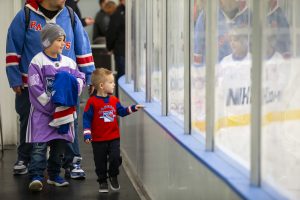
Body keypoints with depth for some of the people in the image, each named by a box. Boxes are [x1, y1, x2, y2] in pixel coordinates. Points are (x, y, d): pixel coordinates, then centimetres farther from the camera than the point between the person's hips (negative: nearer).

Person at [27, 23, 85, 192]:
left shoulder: (68, 62, 8)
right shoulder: (37, 62, -9)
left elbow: (80, 78, 12)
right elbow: (36, 88, -13)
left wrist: (74, 83, -13)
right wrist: (51, 105, -16)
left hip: (64, 111, 6)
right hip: (43, 111, -6)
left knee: (59, 144, 11)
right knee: (40, 145, -11)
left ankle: (54, 175, 21)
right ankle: (36, 177, -16)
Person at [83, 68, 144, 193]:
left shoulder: (114, 100, 3)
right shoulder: (92, 102, -13)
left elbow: (121, 111, 15)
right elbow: (87, 119, -12)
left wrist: (133, 108, 2)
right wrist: (87, 134, -17)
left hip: (114, 138, 3)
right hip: (98, 140, -3)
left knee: (115, 158, -8)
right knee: (100, 162, 8)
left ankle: (113, 176, 19)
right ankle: (102, 181, 26)